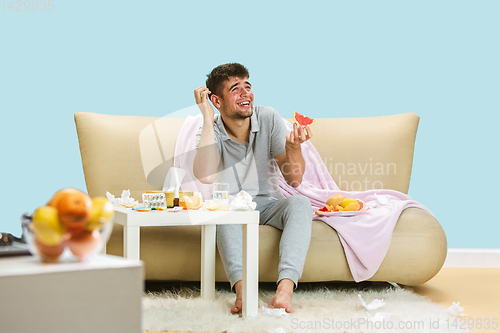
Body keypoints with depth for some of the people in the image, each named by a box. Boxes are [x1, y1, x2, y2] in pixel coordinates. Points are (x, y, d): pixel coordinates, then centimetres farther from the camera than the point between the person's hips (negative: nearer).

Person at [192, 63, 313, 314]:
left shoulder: (269, 119, -5)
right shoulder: (210, 133, -8)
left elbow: (294, 180, -7)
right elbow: (205, 176, -32)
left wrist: (293, 147, -29)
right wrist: (207, 118, -26)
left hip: (269, 205, 2)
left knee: (300, 202, -30)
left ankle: (285, 288, -49)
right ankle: (242, 288, -52)